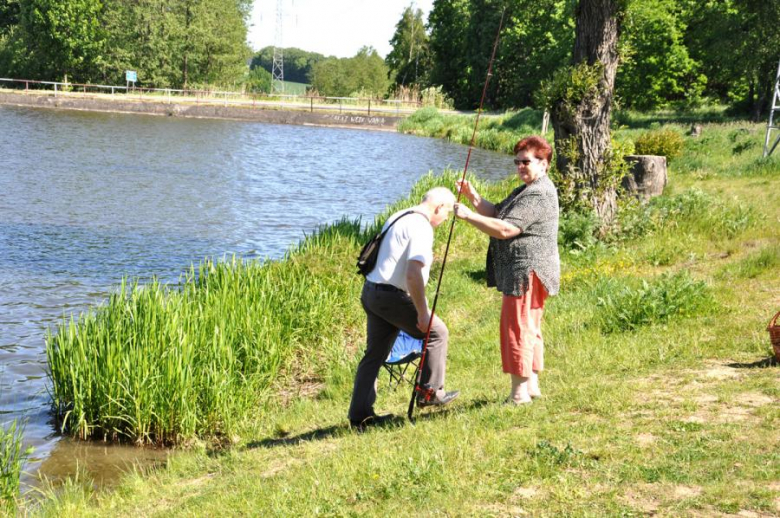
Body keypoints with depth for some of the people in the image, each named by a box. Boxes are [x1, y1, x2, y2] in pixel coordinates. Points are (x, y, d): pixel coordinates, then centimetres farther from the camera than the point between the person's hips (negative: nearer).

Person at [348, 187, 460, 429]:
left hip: (371, 292, 9)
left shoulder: (398, 218, 16)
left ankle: (360, 414, 12)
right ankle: (430, 392, 15)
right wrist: (423, 313, -18)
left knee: (374, 354, 11)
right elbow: (413, 275, -23)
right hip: (392, 296, -9)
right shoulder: (421, 227, -14)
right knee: (436, 332, 8)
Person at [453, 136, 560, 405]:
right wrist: (473, 196, 2)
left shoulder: (538, 195, -18)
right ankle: (532, 385, 27)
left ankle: (520, 391, -3)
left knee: (517, 329, -8)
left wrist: (468, 215, -22)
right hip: (521, 273, 12)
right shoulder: (526, 190, 19)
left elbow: (504, 229, -25)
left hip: (527, 272, -12)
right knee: (529, 329, 17)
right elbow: (495, 213, 18)